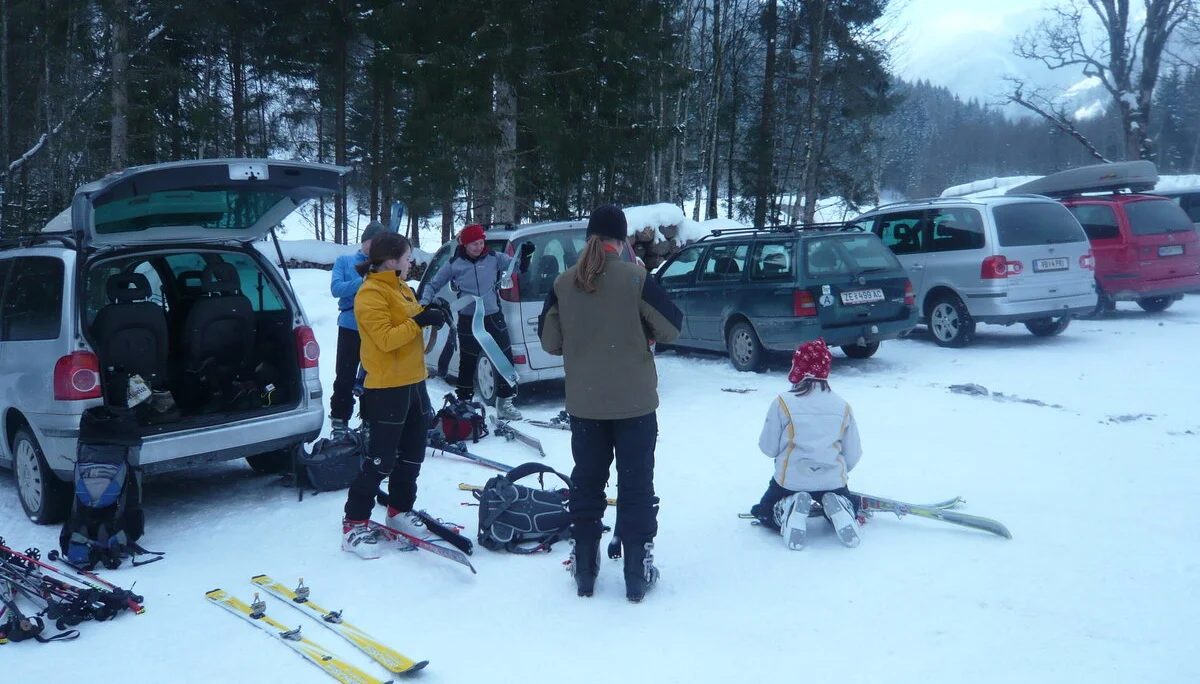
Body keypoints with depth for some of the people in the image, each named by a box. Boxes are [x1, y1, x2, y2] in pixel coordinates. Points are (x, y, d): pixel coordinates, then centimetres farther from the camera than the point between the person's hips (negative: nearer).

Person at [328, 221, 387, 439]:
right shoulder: (344, 261, 6)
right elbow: (336, 288, -8)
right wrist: (362, 282, -22)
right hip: (351, 327, -1)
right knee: (345, 377, 1)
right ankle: (339, 421, 10)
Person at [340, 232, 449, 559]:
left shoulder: (400, 286, 12)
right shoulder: (370, 294, -16)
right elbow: (385, 338, -24)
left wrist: (430, 314, 3)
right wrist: (420, 321, -25)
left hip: (413, 382, 9)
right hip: (386, 389, -9)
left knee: (412, 455, 16)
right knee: (380, 460, -6)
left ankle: (399, 510, 29)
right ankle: (355, 523, 4)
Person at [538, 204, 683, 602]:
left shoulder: (564, 283, -4)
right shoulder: (635, 278, -12)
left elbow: (549, 340, 2)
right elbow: (671, 327, -6)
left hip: (584, 403, 3)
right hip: (634, 402, -3)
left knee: (586, 481, 15)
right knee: (635, 483, 8)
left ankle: (584, 568, 22)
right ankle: (637, 571, 13)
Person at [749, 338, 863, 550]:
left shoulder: (783, 403, -11)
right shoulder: (842, 406, 1)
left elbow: (769, 447, -5)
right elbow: (853, 454, 5)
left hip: (790, 480, -2)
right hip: (833, 481, 3)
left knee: (764, 512, 24)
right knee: (847, 514, 32)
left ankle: (789, 511, -10)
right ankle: (836, 509, -5)